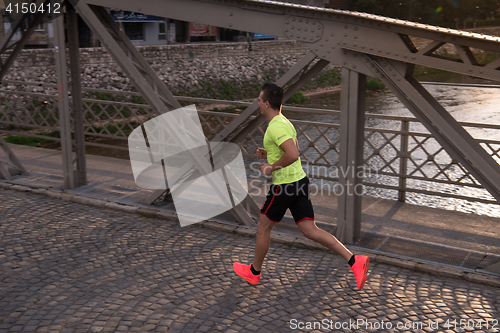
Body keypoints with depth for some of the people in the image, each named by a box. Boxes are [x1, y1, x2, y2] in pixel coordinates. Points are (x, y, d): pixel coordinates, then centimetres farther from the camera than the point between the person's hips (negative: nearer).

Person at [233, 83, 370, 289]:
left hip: (284, 186, -9)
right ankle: (354, 261, -2)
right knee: (310, 230, 6)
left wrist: (271, 168, -18)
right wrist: (267, 153, 17)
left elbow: (293, 155, -31)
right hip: (300, 181, 9)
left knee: (263, 227, 11)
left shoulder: (276, 127, -19)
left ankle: (253, 271, 29)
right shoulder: (285, 122, 13)